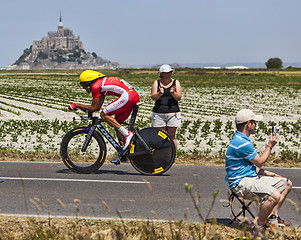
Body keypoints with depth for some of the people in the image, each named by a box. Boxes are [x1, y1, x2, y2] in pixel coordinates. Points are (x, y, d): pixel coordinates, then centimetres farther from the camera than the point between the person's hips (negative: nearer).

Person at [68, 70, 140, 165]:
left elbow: (93, 108, 0)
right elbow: (98, 107, 29)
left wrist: (77, 105, 10)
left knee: (104, 115, -6)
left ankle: (127, 134, -13)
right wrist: (82, 107, 28)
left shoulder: (95, 86, -1)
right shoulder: (102, 83, 27)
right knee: (117, 122, 15)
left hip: (127, 95, -10)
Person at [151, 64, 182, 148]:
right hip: (159, 112, 0)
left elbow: (179, 97, 0)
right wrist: (160, 93, -23)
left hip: (173, 112, 0)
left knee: (172, 136, 0)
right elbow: (153, 97, -3)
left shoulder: (176, 82, 9)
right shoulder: (157, 83, 8)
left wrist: (173, 93, -20)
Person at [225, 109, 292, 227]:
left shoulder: (240, 139, 17)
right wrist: (270, 146, 5)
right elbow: (260, 162, -8)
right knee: (275, 195, -33)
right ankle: (259, 224, -16)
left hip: (251, 177, 11)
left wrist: (267, 173, 14)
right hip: (241, 183, -11)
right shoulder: (242, 143, -20)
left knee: (287, 183, 13)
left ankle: (273, 215, 16)